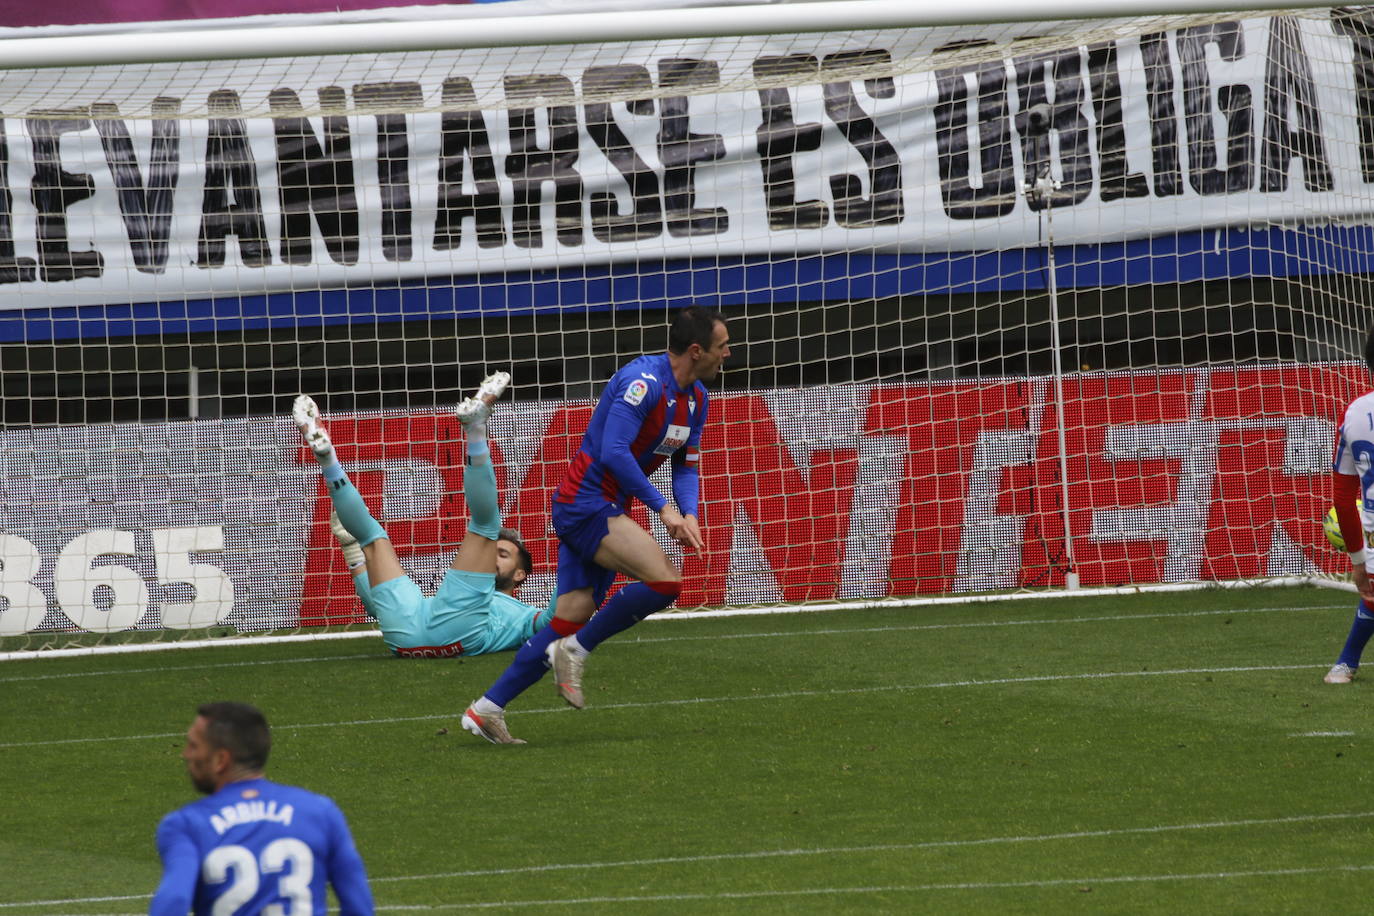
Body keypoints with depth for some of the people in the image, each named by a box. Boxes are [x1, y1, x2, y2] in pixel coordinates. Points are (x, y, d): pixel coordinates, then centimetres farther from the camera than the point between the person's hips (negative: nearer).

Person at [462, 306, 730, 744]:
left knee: (570, 622, 6)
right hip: (586, 504, -10)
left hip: (604, 511, 10)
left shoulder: (696, 399, 11)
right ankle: (576, 650, -9)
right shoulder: (643, 380, -19)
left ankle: (487, 708, 9)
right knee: (665, 579, -23)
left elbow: (686, 467, 17)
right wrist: (663, 507, -22)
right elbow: (614, 453, -25)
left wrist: (689, 515, -3)